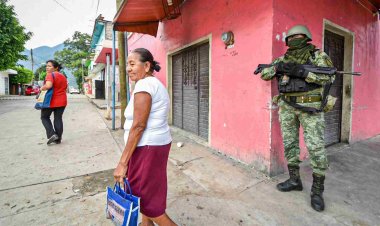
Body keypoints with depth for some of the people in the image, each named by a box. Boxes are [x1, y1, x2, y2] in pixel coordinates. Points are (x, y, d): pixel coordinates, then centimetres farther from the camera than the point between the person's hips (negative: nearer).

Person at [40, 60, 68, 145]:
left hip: (51, 101, -6)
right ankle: (58, 138, 12)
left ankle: (52, 134, 0)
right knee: (58, 119, 9)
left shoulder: (50, 75, -12)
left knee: (44, 117, 12)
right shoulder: (63, 76, 12)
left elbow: (48, 86, -28)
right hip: (62, 101, 6)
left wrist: (42, 88, -10)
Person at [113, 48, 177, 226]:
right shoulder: (155, 83, 13)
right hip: (156, 144, 10)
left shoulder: (144, 84, -17)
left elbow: (138, 126, -22)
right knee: (145, 190, 23)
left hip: (147, 148, -10)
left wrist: (122, 162, -18)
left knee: (146, 197, 6)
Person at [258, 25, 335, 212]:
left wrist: (301, 72, -21)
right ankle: (294, 180, 23)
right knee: (289, 144, 8)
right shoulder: (283, 59, 13)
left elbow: (329, 76, -10)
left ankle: (317, 190, 8)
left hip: (310, 106, -4)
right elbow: (264, 74, 12)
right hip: (287, 106, 5)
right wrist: (277, 67, -8)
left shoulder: (317, 55, 2)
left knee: (315, 147, -5)